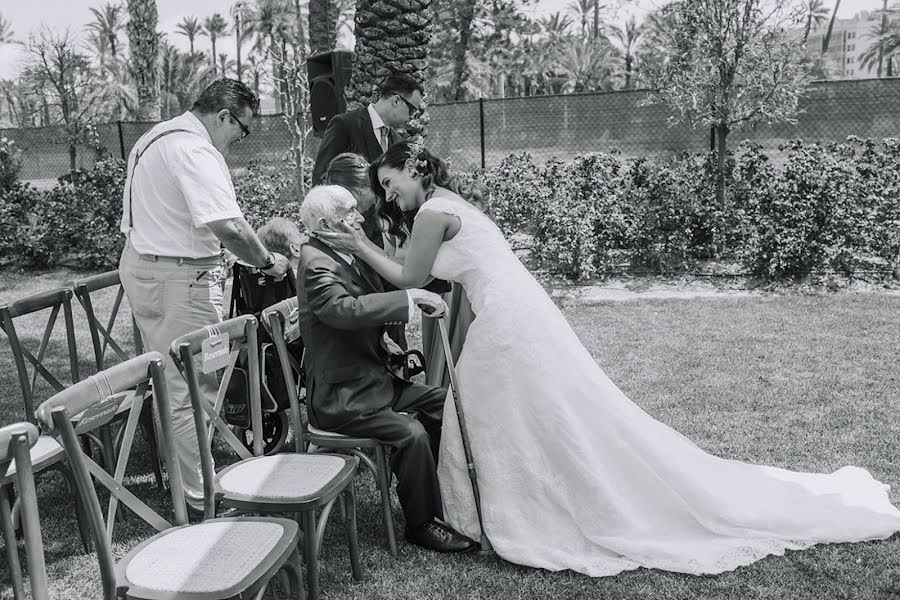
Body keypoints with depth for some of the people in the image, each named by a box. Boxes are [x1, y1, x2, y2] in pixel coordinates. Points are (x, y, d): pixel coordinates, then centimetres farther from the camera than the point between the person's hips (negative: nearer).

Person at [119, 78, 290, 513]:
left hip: (138, 264, 11)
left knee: (170, 378, 19)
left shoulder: (155, 137, 15)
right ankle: (203, 496, 6)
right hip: (179, 278, -11)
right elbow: (228, 227, -30)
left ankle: (182, 470, 33)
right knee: (193, 389, -3)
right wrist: (267, 262, -15)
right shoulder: (196, 150, -19)